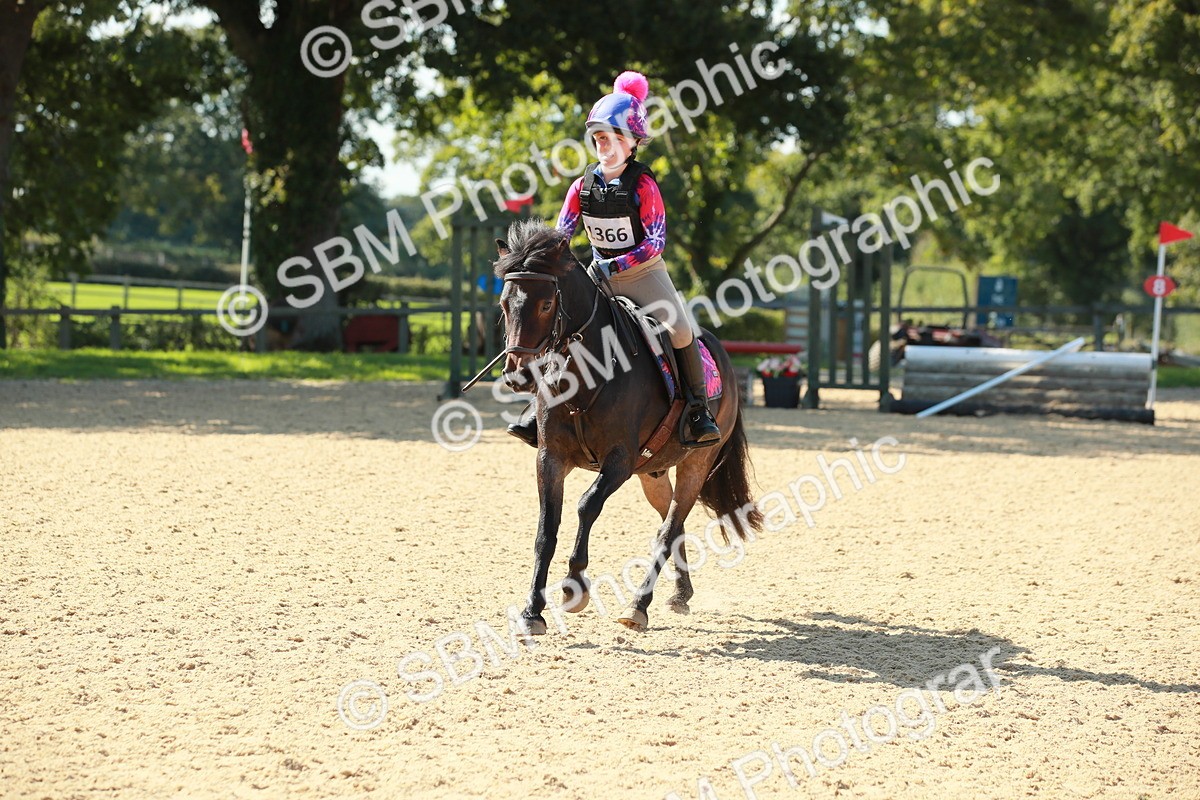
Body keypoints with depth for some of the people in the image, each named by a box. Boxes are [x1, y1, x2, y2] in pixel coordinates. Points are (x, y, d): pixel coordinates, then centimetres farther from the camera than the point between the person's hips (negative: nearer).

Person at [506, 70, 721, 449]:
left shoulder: (643, 184, -16)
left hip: (644, 272, -4)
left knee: (680, 332, -18)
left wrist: (616, 265, -28)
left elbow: (656, 241, -19)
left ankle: (698, 411, -5)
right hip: (599, 273, 4)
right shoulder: (583, 186, -4)